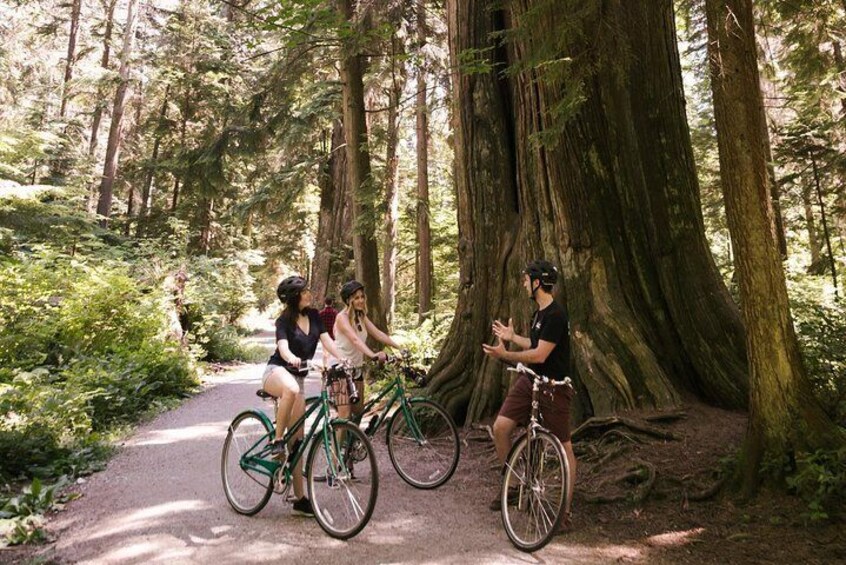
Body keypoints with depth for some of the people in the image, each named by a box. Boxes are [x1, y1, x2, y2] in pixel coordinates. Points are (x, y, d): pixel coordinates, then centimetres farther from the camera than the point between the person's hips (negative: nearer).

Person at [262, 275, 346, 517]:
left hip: (298, 377, 5)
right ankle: (276, 441, -26)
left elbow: (326, 340, -6)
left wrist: (342, 359, -24)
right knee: (291, 389, -44)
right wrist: (293, 358, -51)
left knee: (297, 439, 3)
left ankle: (300, 499, 8)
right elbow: (283, 347, -28)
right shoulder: (284, 320, -11)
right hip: (277, 371, -5)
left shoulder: (314, 316, 5)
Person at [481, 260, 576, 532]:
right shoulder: (539, 313, 11)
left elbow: (540, 355, -23)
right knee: (500, 427, -2)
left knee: (564, 446, 2)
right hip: (529, 380, 9)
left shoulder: (556, 315, -19)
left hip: (553, 386, -9)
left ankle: (566, 509, 13)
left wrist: (505, 355, -21)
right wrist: (512, 337, 24)